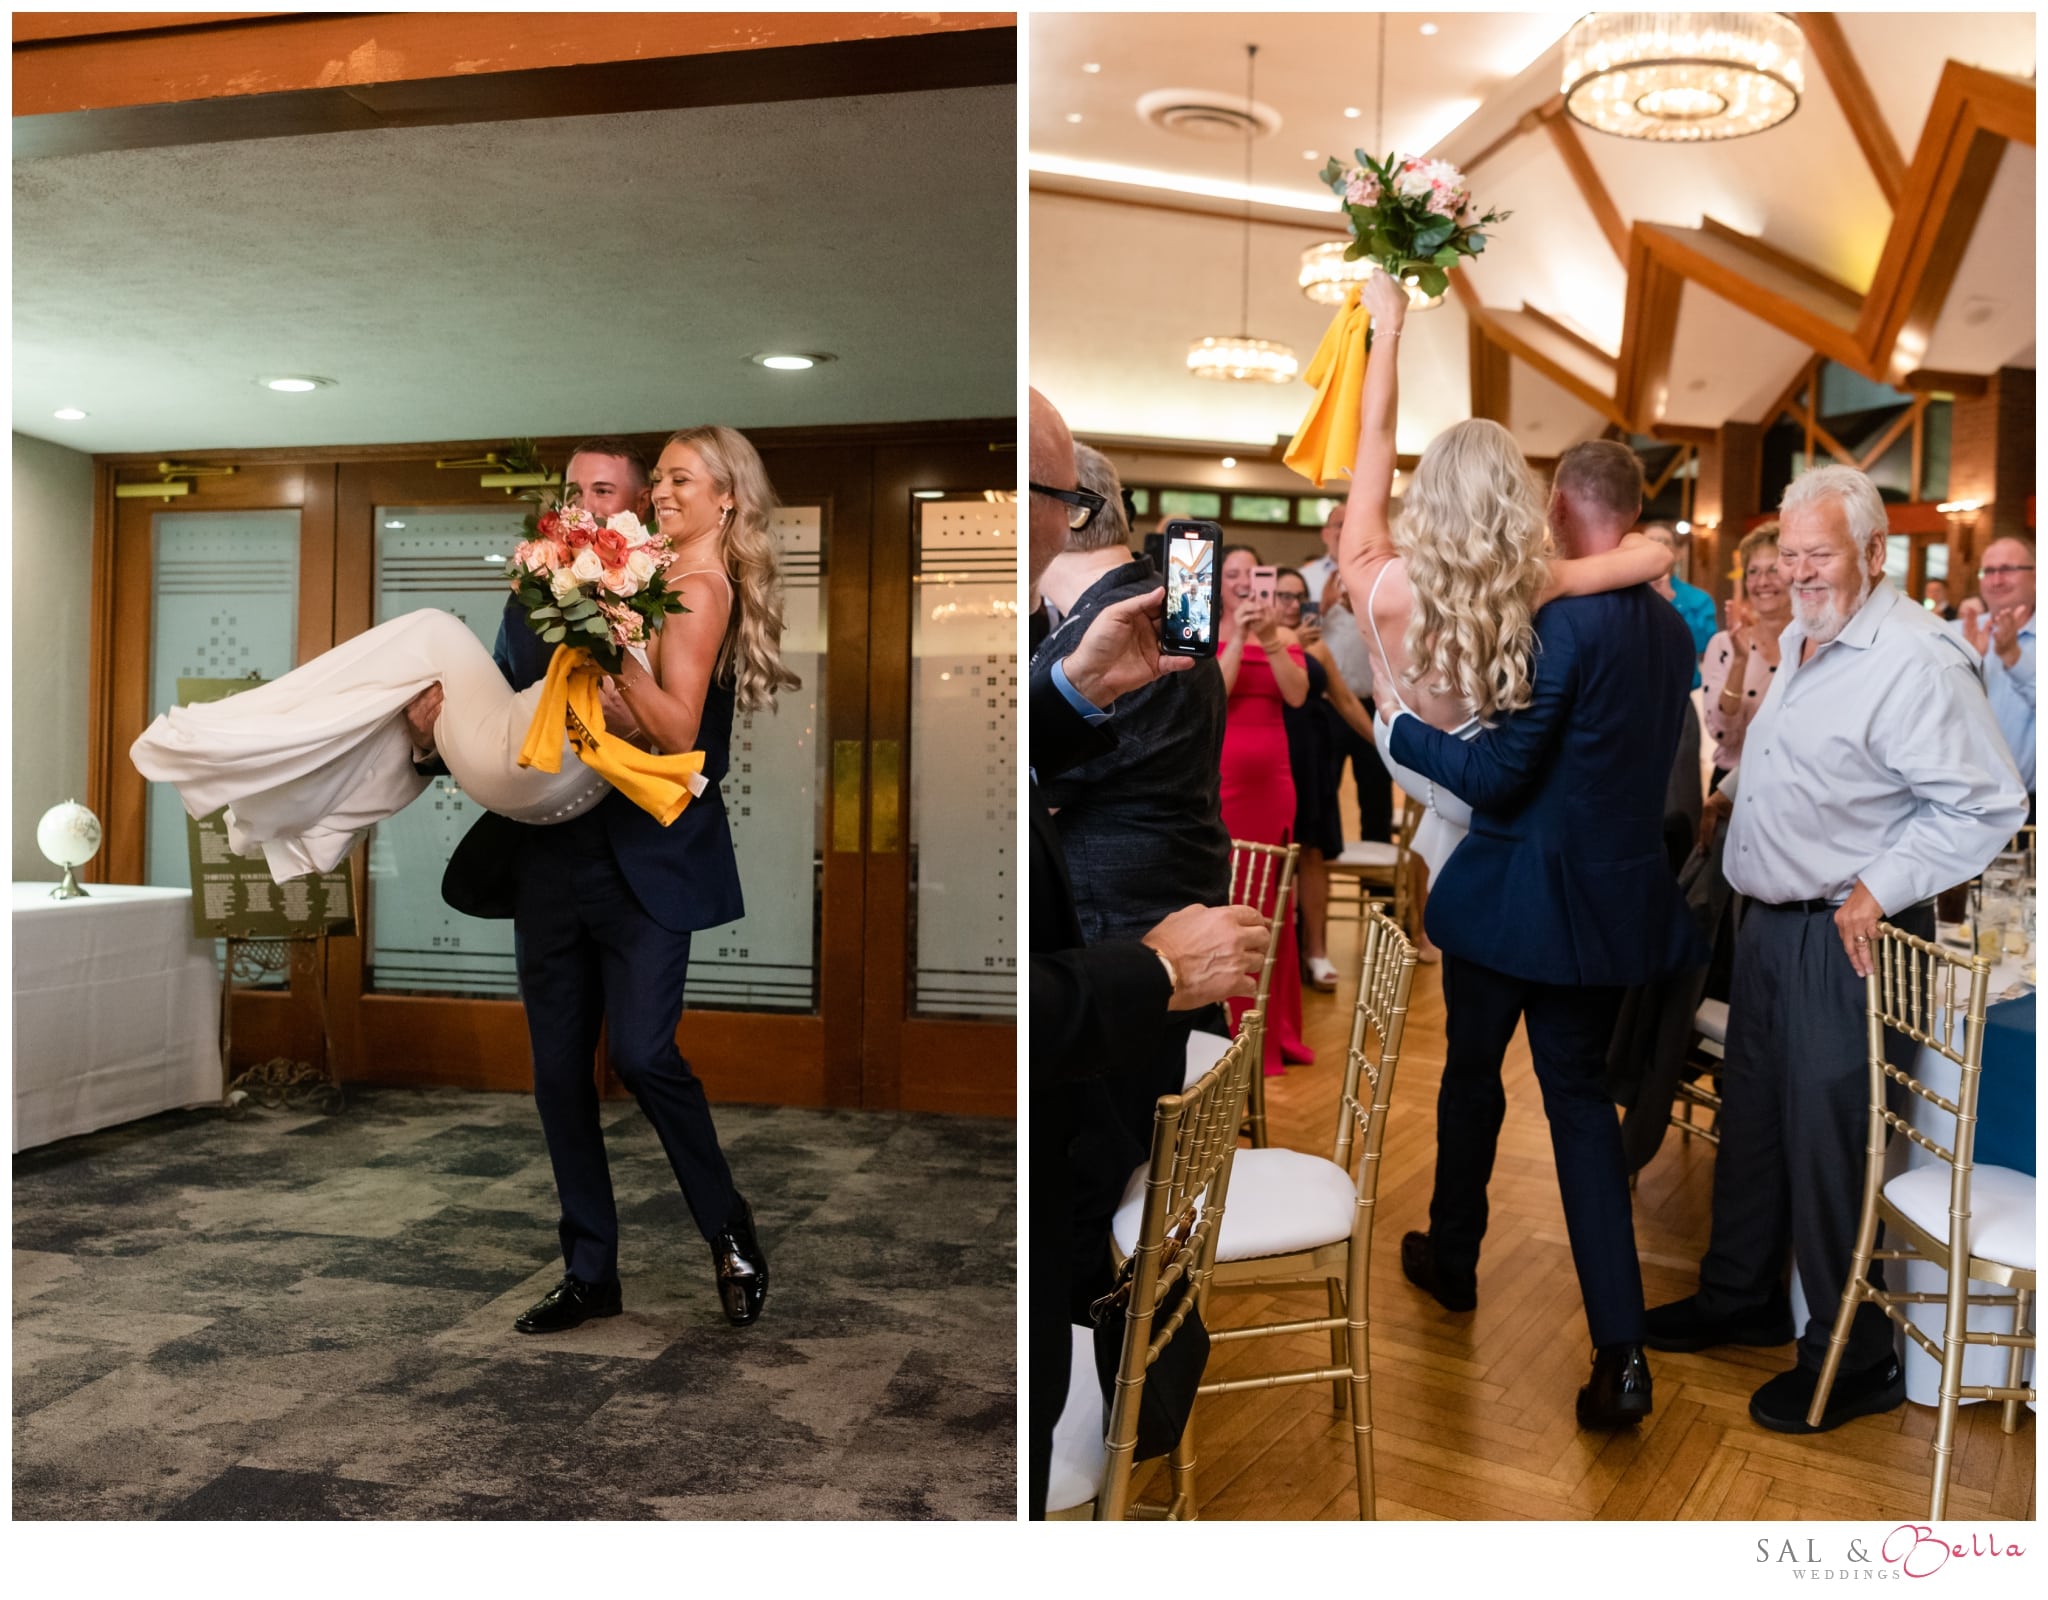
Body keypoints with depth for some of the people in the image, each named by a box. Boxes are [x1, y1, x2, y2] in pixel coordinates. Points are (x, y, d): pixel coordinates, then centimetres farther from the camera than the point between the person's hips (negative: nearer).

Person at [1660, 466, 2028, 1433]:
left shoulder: (1917, 661, -18)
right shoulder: (1803, 643, 11)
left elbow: (1987, 805, -21)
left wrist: (1880, 889, -22)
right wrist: (1733, 798, 10)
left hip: (1845, 939, -9)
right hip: (1770, 924, 9)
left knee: (1826, 1143, -1)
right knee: (1749, 1117, 19)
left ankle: (1853, 1361, 18)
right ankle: (1741, 1298, 37)